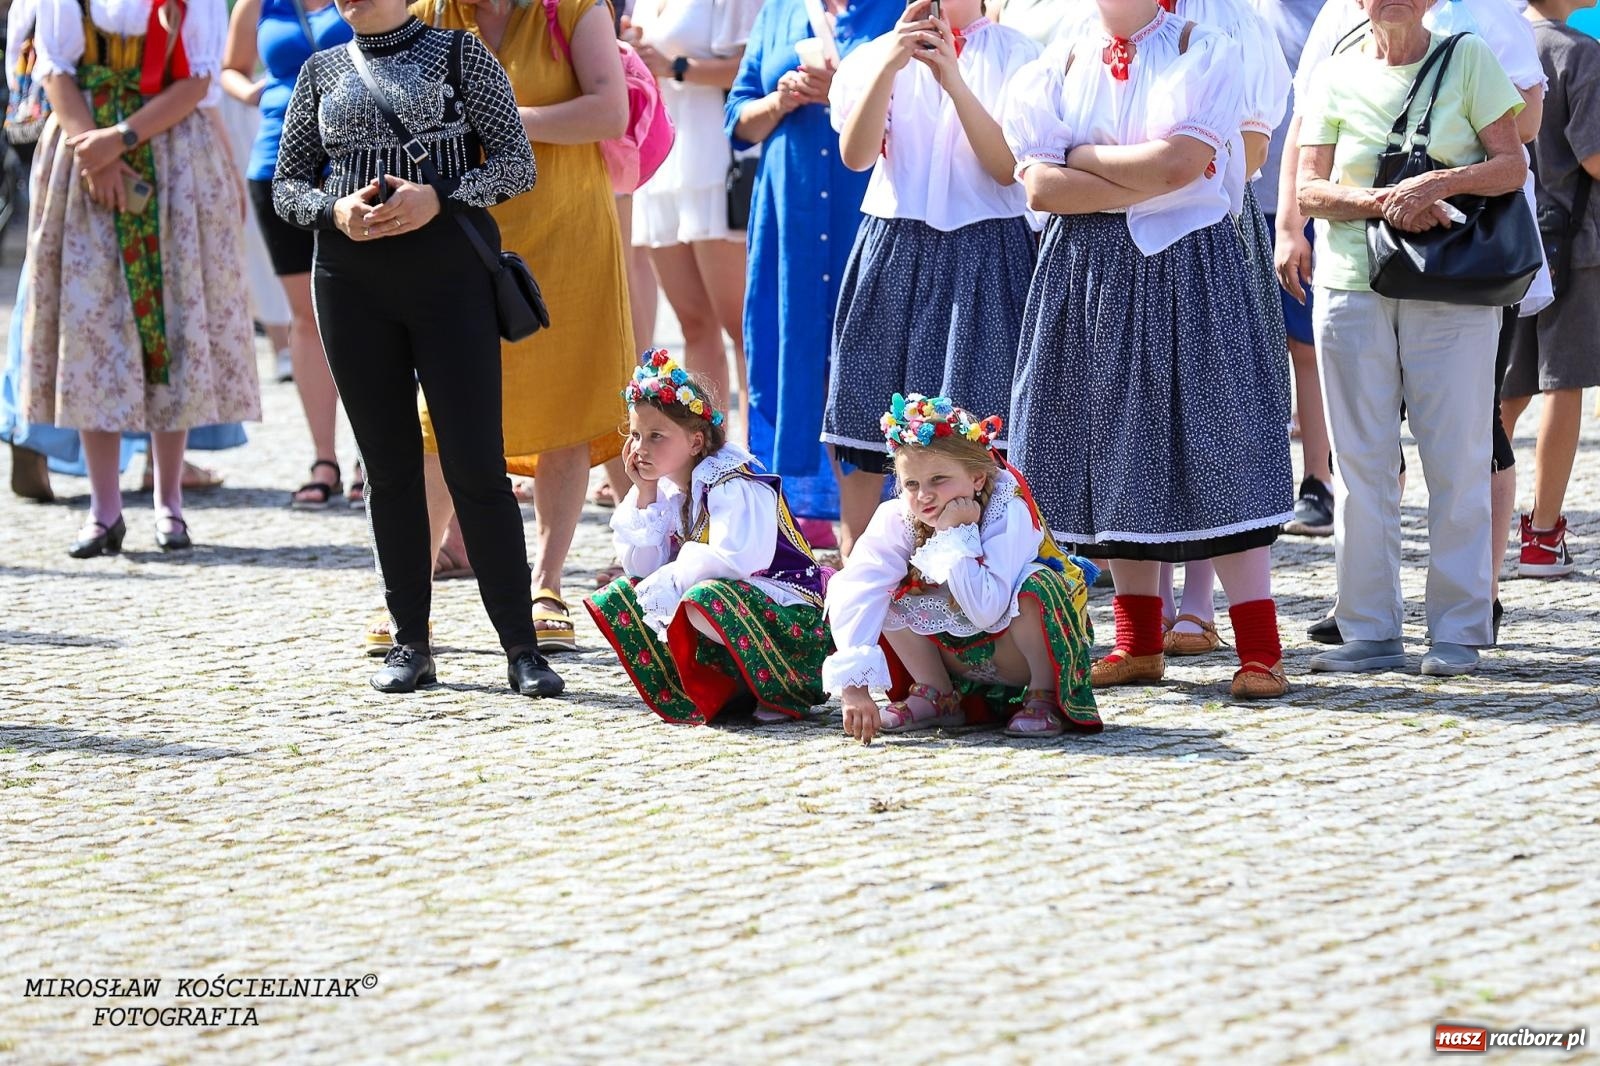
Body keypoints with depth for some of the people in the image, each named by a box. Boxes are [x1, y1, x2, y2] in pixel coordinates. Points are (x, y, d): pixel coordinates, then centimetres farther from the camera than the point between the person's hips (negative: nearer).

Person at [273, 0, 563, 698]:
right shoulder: (321, 72, 13)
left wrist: (438, 197, -16)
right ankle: (409, 644, 12)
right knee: (389, 464, 6)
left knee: (476, 462, -7)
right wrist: (335, 210, -8)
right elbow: (286, 185, 13)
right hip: (351, 277, 3)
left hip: (449, 267, -3)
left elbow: (518, 163, -1)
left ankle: (522, 648, -4)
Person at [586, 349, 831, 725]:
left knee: (707, 600, -40)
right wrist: (644, 493, -2)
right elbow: (643, 567, 4)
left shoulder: (732, 482, -16)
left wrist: (669, 578, -17)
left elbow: (733, 560, -31)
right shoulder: (666, 489, 9)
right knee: (617, 598, 2)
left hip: (786, 609, -9)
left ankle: (786, 688, -18)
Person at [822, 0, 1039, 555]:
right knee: (861, 430, 0)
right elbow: (856, 155, -6)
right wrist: (889, 66, -19)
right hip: (896, 252, 2)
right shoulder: (877, 55, 9)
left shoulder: (1014, 55, 3)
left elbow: (1007, 167, -8)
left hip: (985, 254, -2)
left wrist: (954, 81, -18)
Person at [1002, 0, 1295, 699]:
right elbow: (1038, 186, -4)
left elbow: (1176, 162, -15)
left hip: (1186, 269, -3)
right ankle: (1139, 645, 14)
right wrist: (1149, 181, -11)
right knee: (1115, 453, 5)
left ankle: (1259, 652, -8)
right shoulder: (1057, 66, 9)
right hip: (1084, 269, 4)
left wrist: (1080, 156, -4)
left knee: (1214, 454, -7)